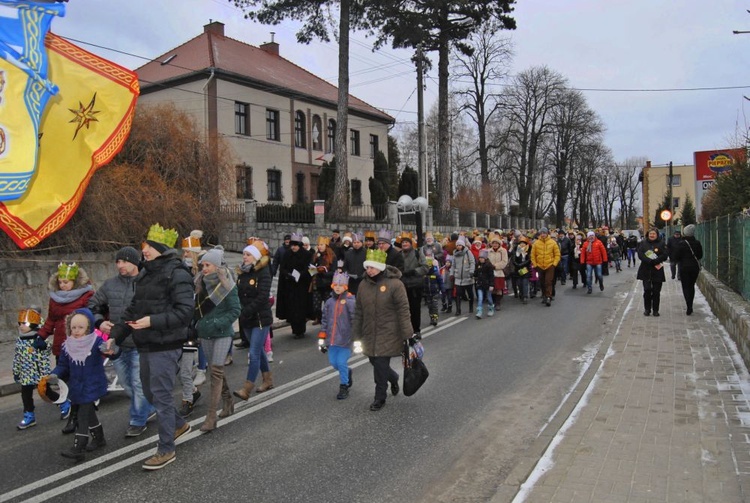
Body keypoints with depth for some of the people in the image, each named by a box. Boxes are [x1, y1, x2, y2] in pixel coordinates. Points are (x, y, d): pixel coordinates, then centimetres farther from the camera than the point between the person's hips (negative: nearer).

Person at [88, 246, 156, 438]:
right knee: (126, 384, 18)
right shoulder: (110, 285, 4)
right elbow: (92, 305, 15)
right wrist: (99, 322, 0)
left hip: (140, 345, -6)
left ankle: (138, 421, 21)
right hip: (116, 344, 6)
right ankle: (149, 408, 38)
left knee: (138, 384, 3)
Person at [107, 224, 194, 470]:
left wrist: (153, 321, -28)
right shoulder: (146, 274, 12)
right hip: (146, 346, 9)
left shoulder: (177, 274, -15)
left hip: (165, 346, -9)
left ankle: (166, 450, 12)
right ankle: (179, 424, 41)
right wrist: (115, 335, 12)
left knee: (161, 395, -2)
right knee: (150, 392, 19)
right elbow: (133, 309, 18)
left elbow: (185, 311, -21)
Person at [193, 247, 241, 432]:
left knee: (216, 371, -10)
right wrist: (198, 323, 0)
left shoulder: (227, 285, -12)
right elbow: (197, 307, 14)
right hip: (205, 334, 6)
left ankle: (211, 416, -8)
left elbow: (235, 310, -11)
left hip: (222, 334, -6)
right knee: (215, 370, 15)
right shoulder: (201, 283, 3)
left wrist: (217, 323, -18)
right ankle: (228, 401, 34)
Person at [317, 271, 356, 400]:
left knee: (342, 363, -3)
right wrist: (321, 338, 12)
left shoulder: (350, 301, -9)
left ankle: (344, 387, 17)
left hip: (345, 339, -5)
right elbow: (324, 321, 13)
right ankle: (348, 373, 40)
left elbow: (355, 320, -9)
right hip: (332, 339, 5)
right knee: (333, 362, 10)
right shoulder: (329, 302, 7)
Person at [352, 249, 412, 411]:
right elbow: (358, 311, 10)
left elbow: (403, 310, -13)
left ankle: (380, 397, 18)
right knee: (376, 362, 14)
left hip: (388, 335, -5)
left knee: (381, 364, -3)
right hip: (370, 334, 6)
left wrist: (407, 334, -14)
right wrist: (356, 335, 11)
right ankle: (393, 378, 45)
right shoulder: (363, 284, 4)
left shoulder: (395, 284, -13)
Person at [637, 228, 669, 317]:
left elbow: (665, 255, -6)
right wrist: (649, 261, -20)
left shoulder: (661, 244, 5)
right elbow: (640, 254, -5)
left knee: (656, 291, 3)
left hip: (657, 271, 0)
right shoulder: (643, 243, 7)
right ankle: (647, 309, 9)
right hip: (646, 270, 0)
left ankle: (655, 310, 11)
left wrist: (654, 261, -20)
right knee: (647, 290, -1)